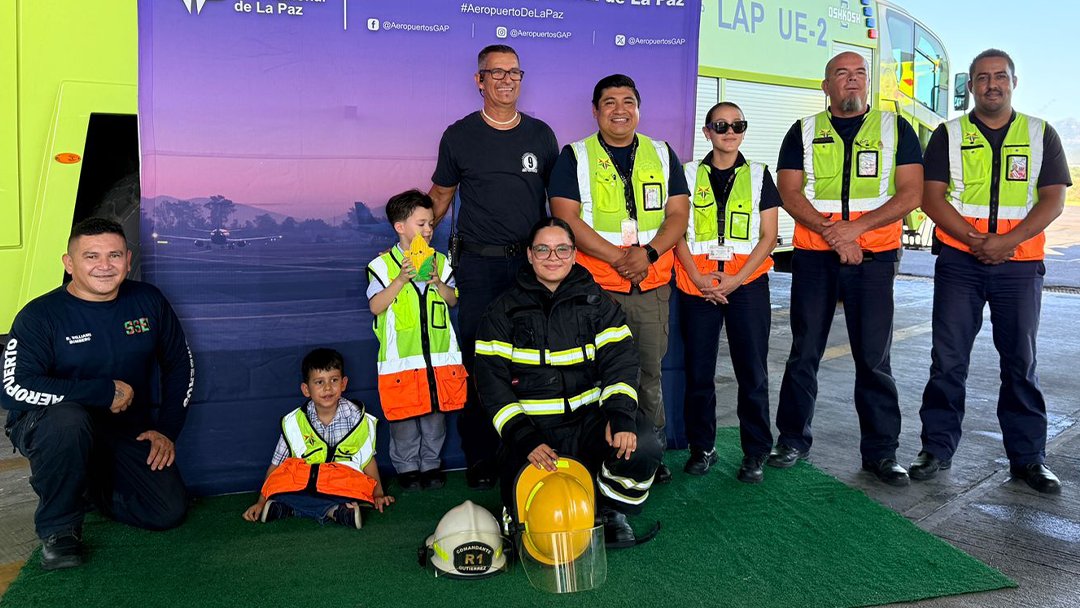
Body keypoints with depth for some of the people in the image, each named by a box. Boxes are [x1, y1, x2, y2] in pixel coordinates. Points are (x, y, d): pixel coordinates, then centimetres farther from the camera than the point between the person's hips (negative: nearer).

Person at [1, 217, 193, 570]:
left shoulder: (148, 302, -4)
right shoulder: (40, 316, -15)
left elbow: (179, 365, 7)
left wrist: (167, 429, 1)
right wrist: (106, 392, -26)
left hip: (127, 431, 4)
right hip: (47, 428, -3)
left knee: (169, 512, -8)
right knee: (68, 419, -40)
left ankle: (86, 485, 22)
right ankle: (58, 529, -15)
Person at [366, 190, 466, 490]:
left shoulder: (440, 262, 9)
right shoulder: (382, 264, -2)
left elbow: (453, 300, 7)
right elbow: (375, 306, -9)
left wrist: (438, 282, -11)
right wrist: (401, 279, -19)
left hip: (439, 354, 3)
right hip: (401, 356, -3)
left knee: (436, 412, 11)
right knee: (404, 416, 4)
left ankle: (431, 464, 26)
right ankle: (407, 467, 20)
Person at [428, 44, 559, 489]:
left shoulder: (541, 134, 10)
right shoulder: (459, 136, 5)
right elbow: (440, 194, 13)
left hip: (532, 262, 2)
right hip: (478, 264, -1)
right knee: (478, 363, 0)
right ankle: (479, 457, 12)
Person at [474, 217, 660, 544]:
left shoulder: (596, 302, 9)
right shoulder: (504, 311, 4)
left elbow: (619, 359, -2)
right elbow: (492, 382, -3)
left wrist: (620, 414, -21)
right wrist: (524, 438, -17)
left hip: (590, 416, 1)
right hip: (531, 426, -1)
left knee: (642, 450, -26)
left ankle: (612, 510, 5)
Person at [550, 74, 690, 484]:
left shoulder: (662, 155, 13)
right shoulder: (574, 157, 4)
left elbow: (678, 214, 7)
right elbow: (566, 218, -6)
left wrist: (648, 252, -12)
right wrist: (617, 257, -14)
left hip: (653, 286, 3)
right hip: (596, 286, -2)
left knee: (651, 373, 7)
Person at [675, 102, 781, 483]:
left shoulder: (758, 175, 9)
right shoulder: (689, 174, 9)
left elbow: (768, 236, 4)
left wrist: (737, 280, -9)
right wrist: (699, 279, -9)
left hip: (747, 282, 0)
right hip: (697, 284, 0)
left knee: (753, 371, 0)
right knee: (698, 369, 4)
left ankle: (756, 452, 13)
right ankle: (702, 447, 18)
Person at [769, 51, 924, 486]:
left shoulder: (895, 128, 9)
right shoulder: (804, 132, 9)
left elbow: (910, 193, -1)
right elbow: (789, 192, 0)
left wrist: (856, 226, -14)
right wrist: (831, 232, -14)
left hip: (875, 258, 0)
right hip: (813, 256, 1)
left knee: (874, 357, 2)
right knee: (804, 353, 5)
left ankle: (880, 451, 13)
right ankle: (792, 440, 19)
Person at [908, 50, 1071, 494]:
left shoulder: (1041, 135, 9)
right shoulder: (949, 135, 7)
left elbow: (1053, 200, 0)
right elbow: (931, 197, -2)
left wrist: (1006, 242, -15)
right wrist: (974, 239, -14)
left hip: (1019, 264, 1)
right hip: (958, 261, -1)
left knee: (1020, 361, 6)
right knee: (948, 360, 1)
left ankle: (1027, 457, 16)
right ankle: (937, 448, 11)